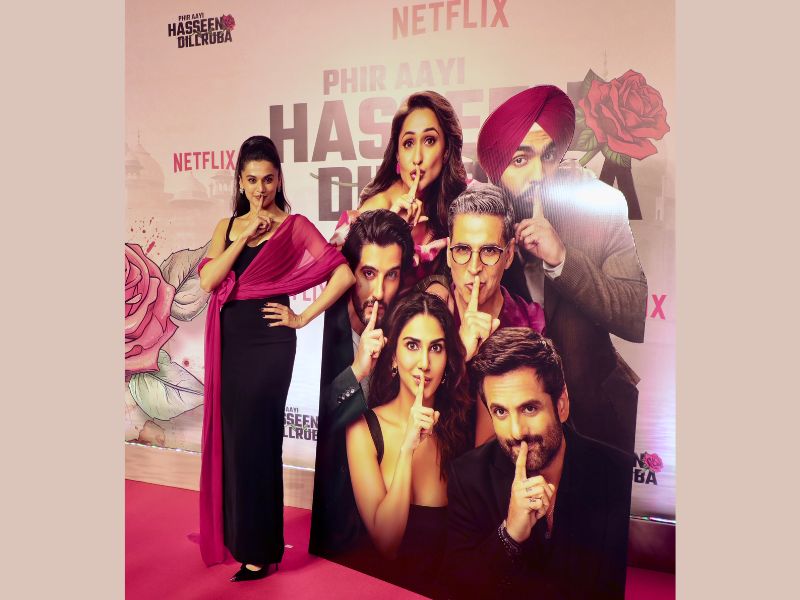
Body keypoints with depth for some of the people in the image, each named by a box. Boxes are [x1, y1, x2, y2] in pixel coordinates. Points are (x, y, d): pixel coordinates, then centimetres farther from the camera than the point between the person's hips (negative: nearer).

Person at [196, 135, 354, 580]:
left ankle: (260, 551, 16)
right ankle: (234, 532, 32)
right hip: (228, 342, 5)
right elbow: (208, 281, -4)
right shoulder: (227, 226, 11)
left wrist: (303, 318, -9)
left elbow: (344, 274, -13)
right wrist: (244, 235, -11)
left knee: (253, 441, 0)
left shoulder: (294, 225, -3)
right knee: (230, 438, 13)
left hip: (268, 342, -5)